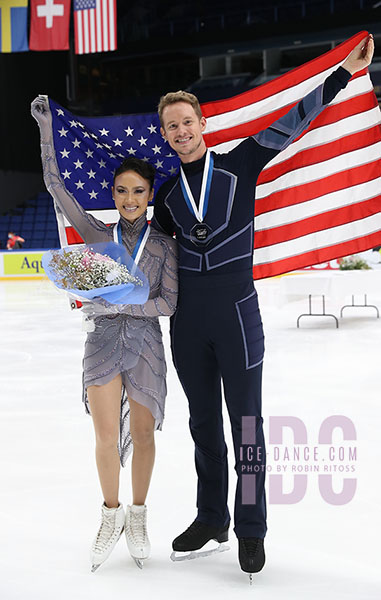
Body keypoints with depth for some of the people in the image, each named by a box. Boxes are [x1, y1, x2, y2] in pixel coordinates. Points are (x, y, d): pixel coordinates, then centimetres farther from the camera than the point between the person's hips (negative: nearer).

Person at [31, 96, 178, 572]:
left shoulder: (163, 245, 2)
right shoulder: (98, 235, 4)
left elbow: (168, 302, -5)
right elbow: (55, 185, -1)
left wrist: (120, 304, -19)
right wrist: (46, 130, -7)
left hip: (145, 341, 0)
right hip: (103, 340, 0)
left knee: (142, 434, 8)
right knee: (106, 437, -3)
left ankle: (138, 515, 25)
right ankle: (111, 514, 16)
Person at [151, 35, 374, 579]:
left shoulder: (239, 165, -1)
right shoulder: (168, 192, 9)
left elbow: (291, 123, -8)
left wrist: (346, 71, -15)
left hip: (237, 312, -4)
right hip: (187, 319, 4)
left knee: (245, 420, 0)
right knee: (203, 422, 12)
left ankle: (251, 529, 9)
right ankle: (211, 519, 25)